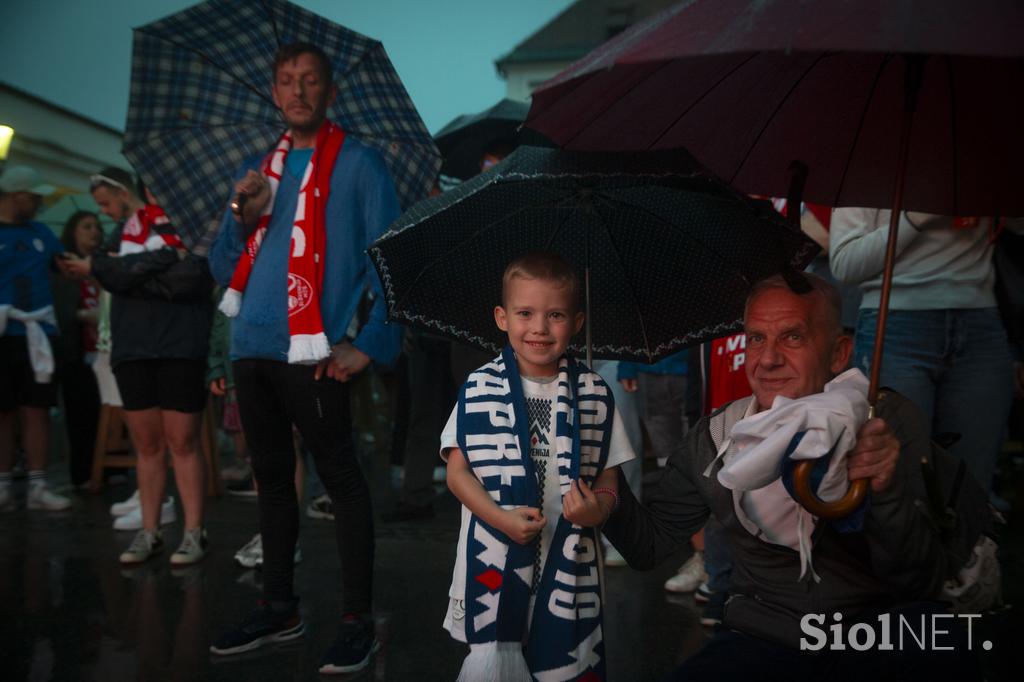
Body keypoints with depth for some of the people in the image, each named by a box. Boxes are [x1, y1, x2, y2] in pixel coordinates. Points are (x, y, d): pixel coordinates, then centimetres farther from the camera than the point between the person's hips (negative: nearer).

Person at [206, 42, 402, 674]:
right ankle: (279, 608, 26)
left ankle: (359, 622, 4)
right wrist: (245, 217, -3)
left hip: (313, 350, -6)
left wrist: (371, 342, -13)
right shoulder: (258, 169, 18)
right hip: (253, 347, 7)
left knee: (342, 478, -3)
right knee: (272, 474, 13)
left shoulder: (358, 162, 1)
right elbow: (223, 269, 16)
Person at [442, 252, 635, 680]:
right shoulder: (479, 387, -1)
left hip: (569, 564, 1)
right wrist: (503, 519, -15)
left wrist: (598, 508, -14)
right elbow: (457, 470, -2)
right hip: (494, 562, -1)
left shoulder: (593, 393, 3)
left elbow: (609, 475, 7)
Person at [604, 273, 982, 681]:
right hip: (763, 639, 2)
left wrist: (889, 494, -35)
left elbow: (921, 586, -15)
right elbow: (647, 547, 5)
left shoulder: (888, 421, -10)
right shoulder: (714, 438, -3)